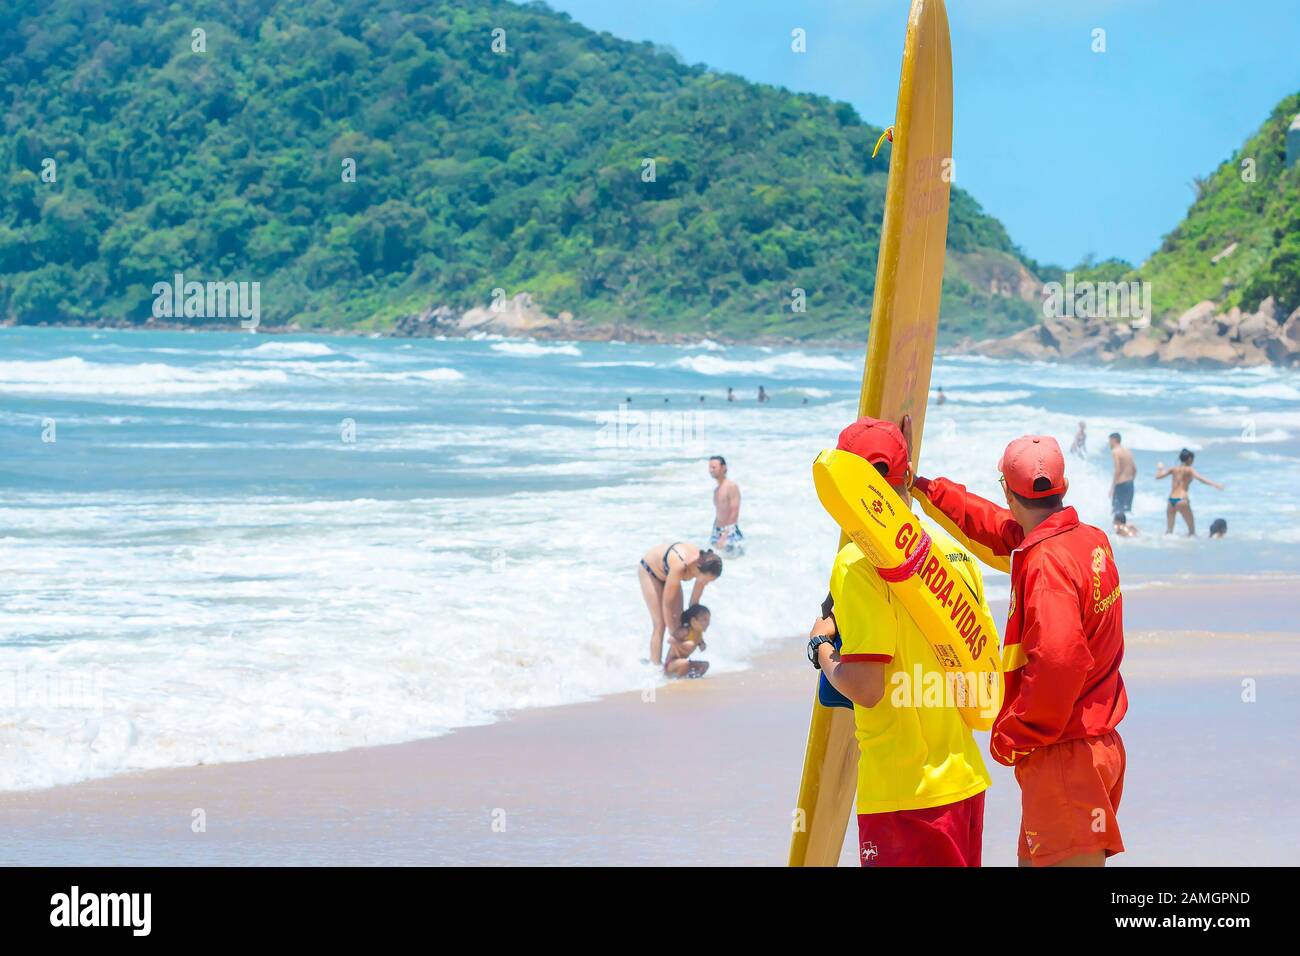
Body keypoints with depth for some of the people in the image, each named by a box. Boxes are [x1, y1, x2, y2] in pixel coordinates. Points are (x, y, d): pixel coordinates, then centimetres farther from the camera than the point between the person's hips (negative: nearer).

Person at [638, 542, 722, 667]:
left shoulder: (703, 568, -26)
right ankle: (656, 665, 0)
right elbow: (666, 603, -31)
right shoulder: (680, 567, -44)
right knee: (660, 624, -9)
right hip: (649, 571, -6)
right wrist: (673, 631, -19)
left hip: (666, 573, 6)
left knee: (678, 620, 2)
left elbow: (694, 601, -10)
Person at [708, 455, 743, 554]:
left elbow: (734, 513, -16)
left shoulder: (732, 486, -11)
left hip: (730, 532, -8)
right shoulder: (716, 490, 14)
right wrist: (714, 534, 17)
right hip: (718, 532, 8)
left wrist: (725, 535, -20)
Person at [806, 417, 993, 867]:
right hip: (965, 778, 7)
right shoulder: (956, 551, 7)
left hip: (903, 792, -7)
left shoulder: (858, 563, -15)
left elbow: (865, 688, -19)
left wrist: (821, 647, -2)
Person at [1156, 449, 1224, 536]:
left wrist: (1159, 468, 32)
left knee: (1169, 530, 11)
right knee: (1192, 528, 0)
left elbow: (1158, 476, 11)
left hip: (1171, 500, 5)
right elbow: (1200, 478, -17)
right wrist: (1214, 484, -25)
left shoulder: (1174, 469, 11)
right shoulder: (1189, 470, -1)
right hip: (1181, 499, -5)